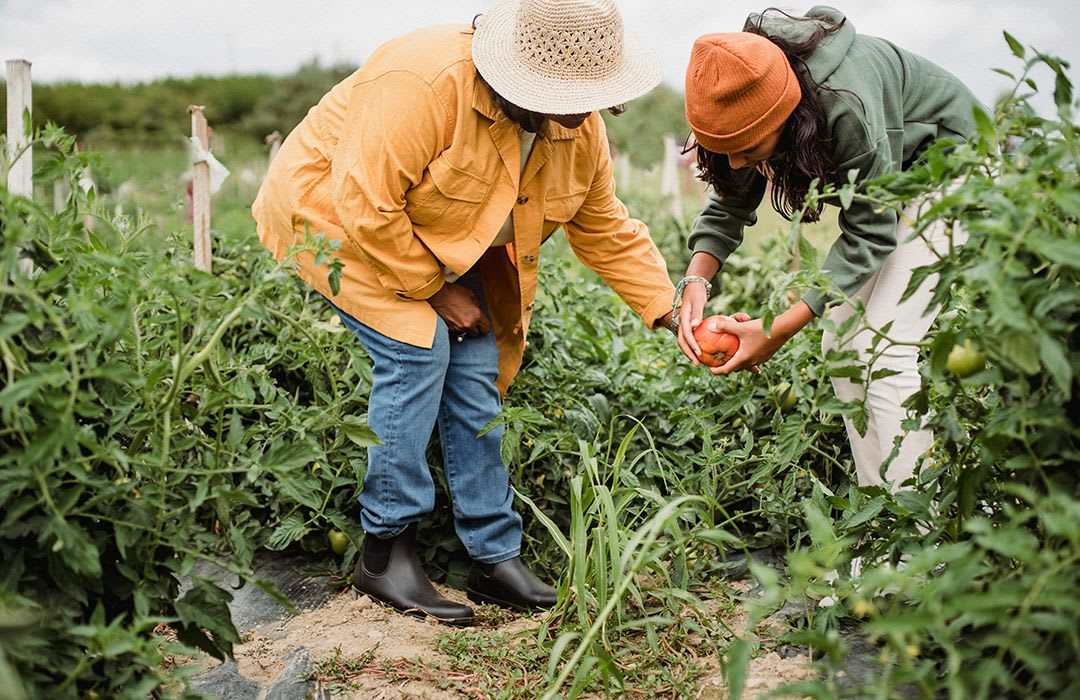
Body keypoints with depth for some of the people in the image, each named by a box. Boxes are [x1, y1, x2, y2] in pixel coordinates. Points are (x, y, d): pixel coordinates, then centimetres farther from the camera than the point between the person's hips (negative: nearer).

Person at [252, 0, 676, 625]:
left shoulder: (580, 130, -11)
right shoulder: (426, 83, -36)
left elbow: (606, 230, 0)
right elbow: (366, 204, -34)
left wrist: (671, 312, -8)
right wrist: (432, 290, -24)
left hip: (437, 242, 7)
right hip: (333, 209, -6)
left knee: (476, 368, -5)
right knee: (417, 348, -23)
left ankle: (496, 557, 4)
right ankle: (386, 552, -10)